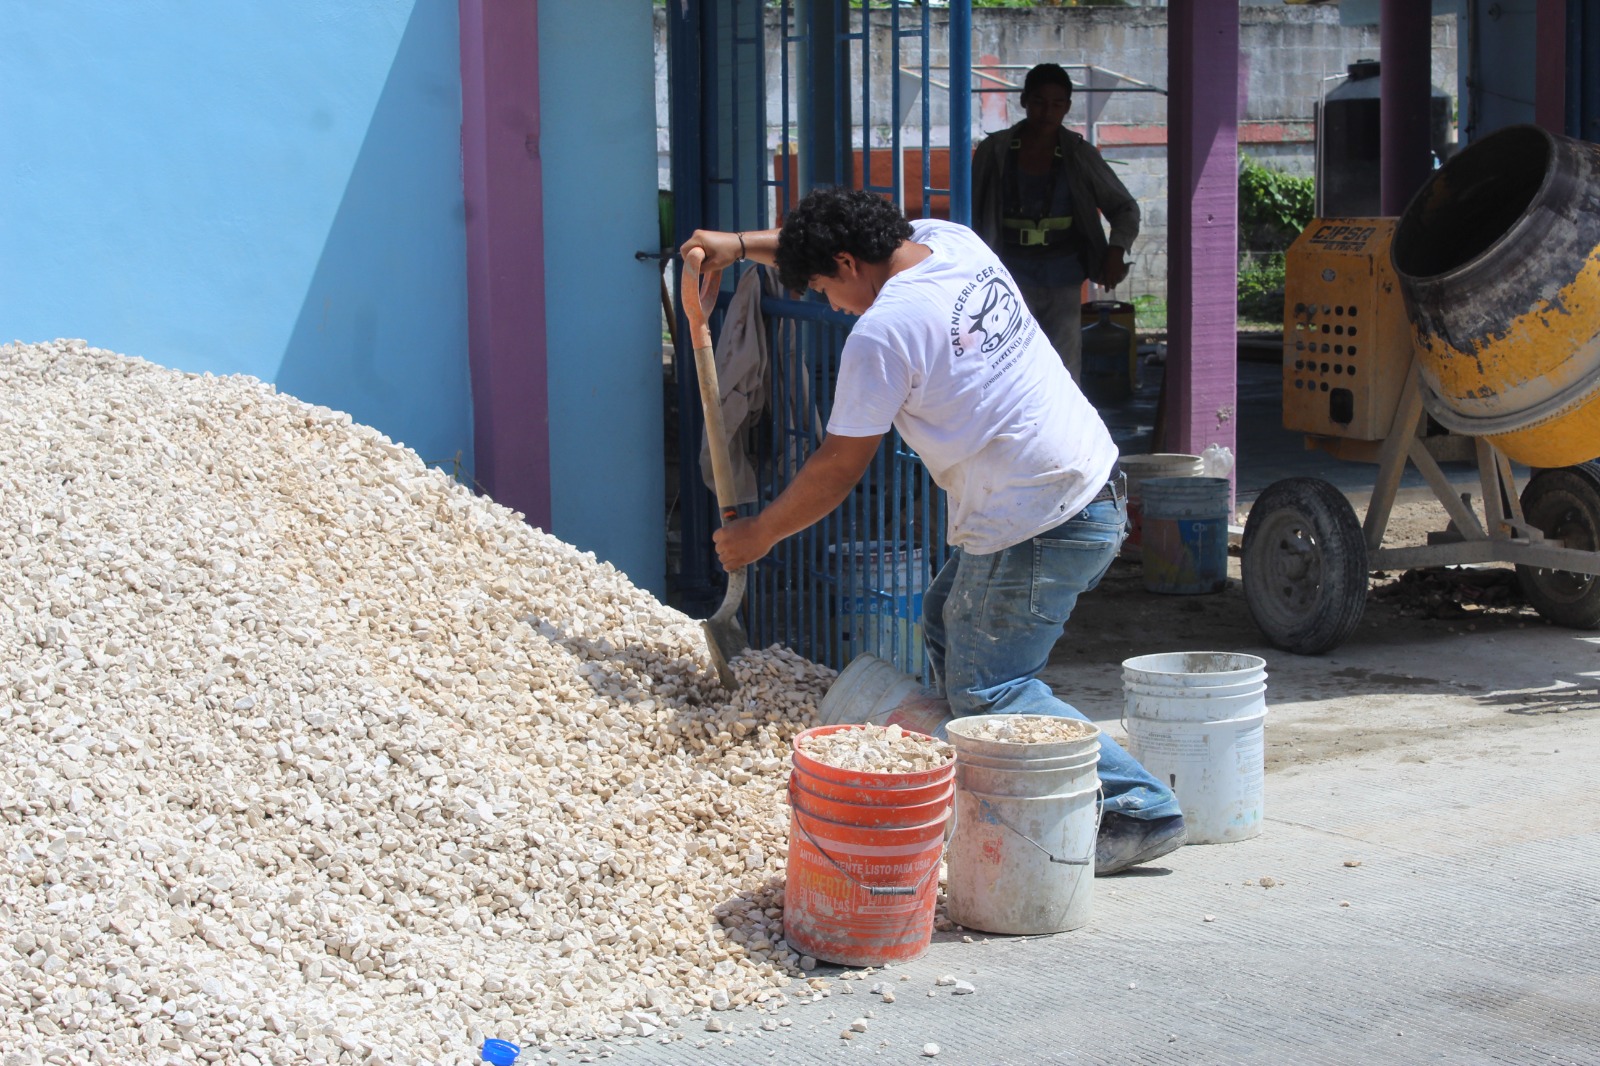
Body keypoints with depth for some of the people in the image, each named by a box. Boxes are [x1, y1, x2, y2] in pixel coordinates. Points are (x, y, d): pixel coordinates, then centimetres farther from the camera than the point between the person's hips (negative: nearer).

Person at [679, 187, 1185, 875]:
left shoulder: (882, 332, -17)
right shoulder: (951, 242, 6)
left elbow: (837, 469, -8)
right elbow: (845, 243, 28)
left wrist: (757, 535, 5)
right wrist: (741, 245, 27)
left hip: (1039, 529, -10)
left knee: (987, 689, -4)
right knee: (949, 623, 19)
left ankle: (1139, 810, -3)